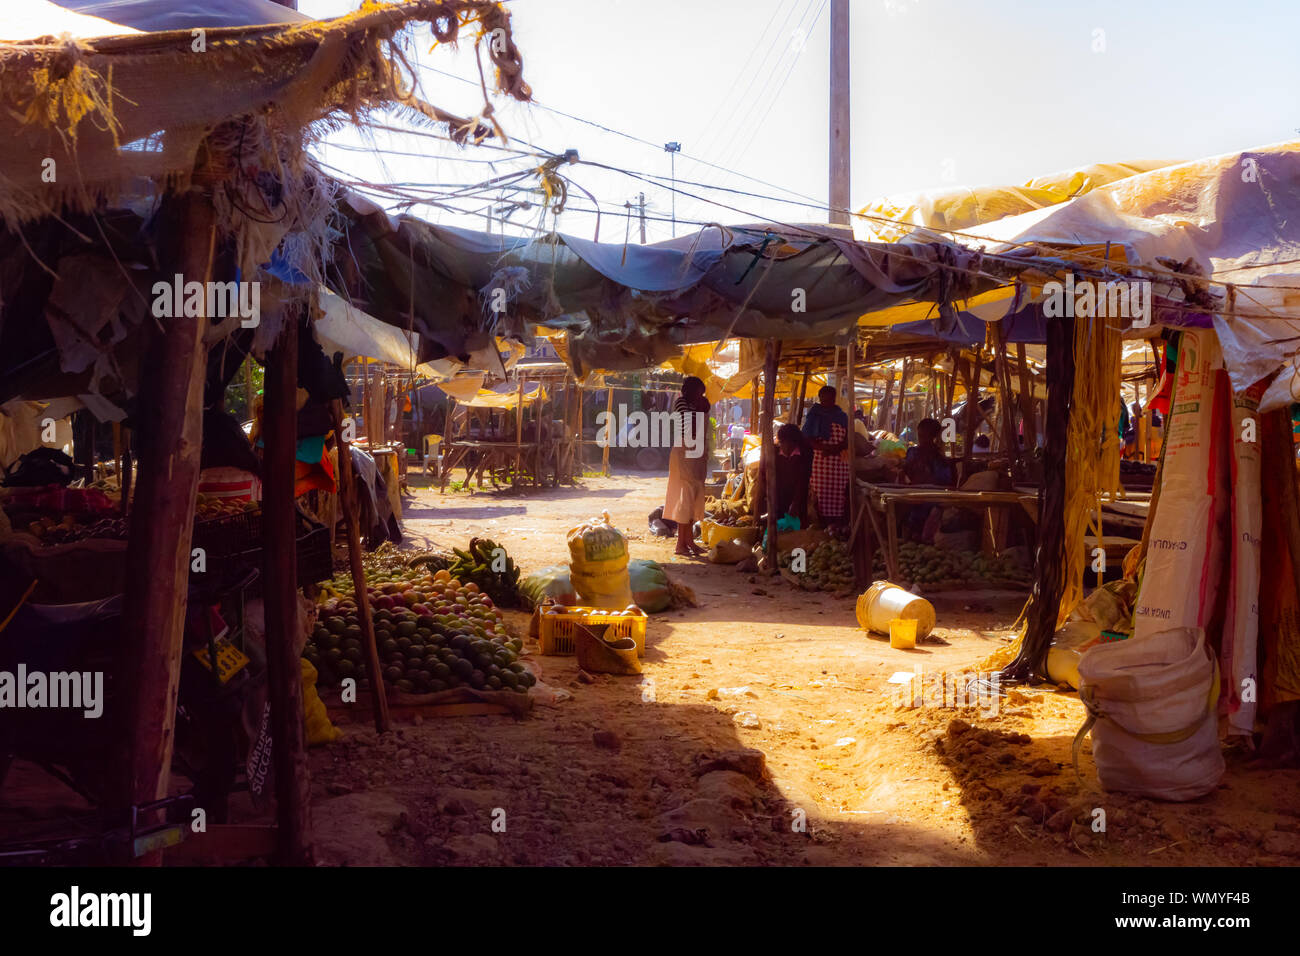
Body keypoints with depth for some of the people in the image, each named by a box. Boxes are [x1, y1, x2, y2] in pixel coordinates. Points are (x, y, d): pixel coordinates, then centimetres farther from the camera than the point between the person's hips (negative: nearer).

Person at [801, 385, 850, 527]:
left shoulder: (842, 416, 14)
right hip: (820, 460, -1)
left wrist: (836, 448, -13)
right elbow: (808, 439, -1)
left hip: (840, 462, 1)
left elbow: (848, 440, 7)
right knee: (821, 495, -6)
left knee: (838, 497, -3)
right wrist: (826, 447, -16)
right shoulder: (814, 416, 8)